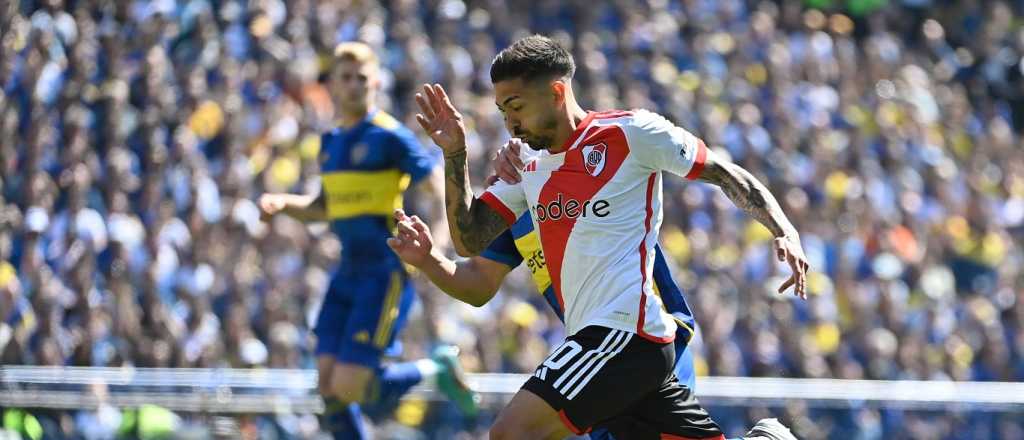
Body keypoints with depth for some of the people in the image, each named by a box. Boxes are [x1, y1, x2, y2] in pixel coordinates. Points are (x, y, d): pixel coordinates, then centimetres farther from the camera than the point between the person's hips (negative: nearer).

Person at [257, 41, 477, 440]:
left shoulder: (389, 136, -10)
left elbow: (440, 194, -10)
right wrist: (283, 204, 7)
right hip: (349, 273, 7)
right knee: (329, 385, 0)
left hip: (386, 275, -7)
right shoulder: (331, 142, 13)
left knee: (349, 387, -14)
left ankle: (435, 370, 10)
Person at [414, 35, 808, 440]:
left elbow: (723, 174, 3)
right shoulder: (529, 167, 18)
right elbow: (469, 240, 13)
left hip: (624, 330, -8)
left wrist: (784, 232, -9)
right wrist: (454, 154, 4)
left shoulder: (629, 132, -2)